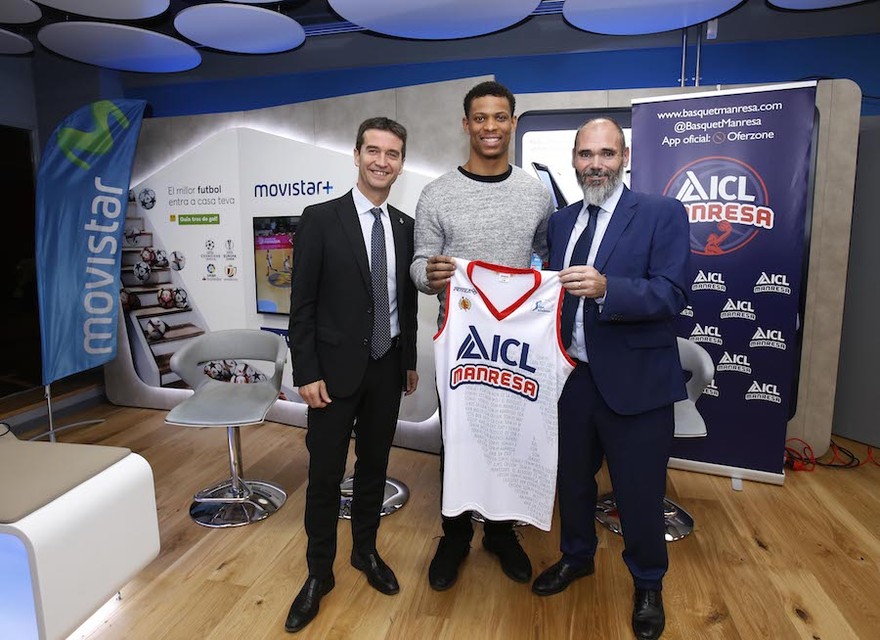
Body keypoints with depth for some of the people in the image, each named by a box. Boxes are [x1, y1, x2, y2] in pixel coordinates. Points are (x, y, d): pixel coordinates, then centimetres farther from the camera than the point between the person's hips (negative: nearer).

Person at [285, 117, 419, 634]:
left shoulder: (405, 226, 5)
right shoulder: (321, 219, -8)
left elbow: (408, 300, 11)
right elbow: (302, 304, -9)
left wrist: (411, 360, 12)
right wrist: (307, 373, -12)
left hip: (387, 368, 4)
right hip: (337, 368, -4)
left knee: (374, 466, 16)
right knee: (326, 474, 7)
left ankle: (367, 551, 37)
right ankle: (319, 572, 26)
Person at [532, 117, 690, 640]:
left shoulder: (663, 214, -8)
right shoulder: (561, 222, 9)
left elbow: (672, 294, -19)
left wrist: (606, 288, -33)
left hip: (634, 381, -4)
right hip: (572, 376, 5)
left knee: (639, 492, 11)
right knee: (573, 478, 21)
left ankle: (648, 585, 37)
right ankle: (577, 557, 48)